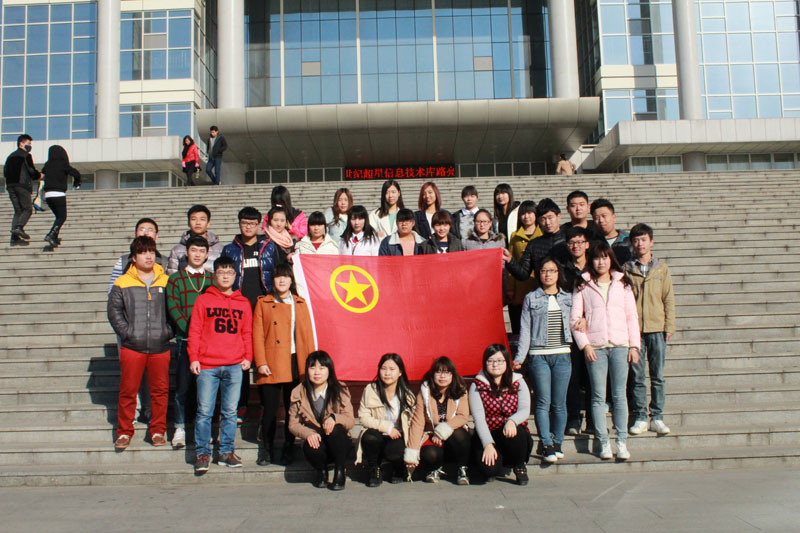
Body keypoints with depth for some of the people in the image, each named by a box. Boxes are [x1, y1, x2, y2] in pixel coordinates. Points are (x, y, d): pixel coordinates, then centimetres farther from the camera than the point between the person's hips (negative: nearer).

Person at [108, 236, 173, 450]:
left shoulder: (166, 282, 7)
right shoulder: (122, 283, 4)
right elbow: (114, 311, 3)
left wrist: (168, 332, 0)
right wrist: (126, 332, -6)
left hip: (160, 346, 1)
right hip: (132, 347, -1)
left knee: (160, 390, 6)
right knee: (128, 390, 4)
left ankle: (158, 431, 19)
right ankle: (124, 432, 17)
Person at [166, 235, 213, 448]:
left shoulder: (214, 279, 13)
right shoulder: (175, 279, 7)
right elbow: (173, 308, -3)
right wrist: (189, 330, -14)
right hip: (186, 340, -2)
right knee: (183, 384, -2)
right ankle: (180, 428, 7)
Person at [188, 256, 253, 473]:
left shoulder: (243, 303, 12)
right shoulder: (203, 300, 6)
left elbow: (248, 333, 14)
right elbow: (194, 331, 4)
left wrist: (248, 357, 4)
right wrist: (194, 358, -3)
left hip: (234, 365, 2)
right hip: (207, 365, -2)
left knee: (230, 411, 6)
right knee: (204, 411, -1)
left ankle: (227, 452, 16)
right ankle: (203, 453, 9)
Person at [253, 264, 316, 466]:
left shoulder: (300, 304, 12)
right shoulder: (263, 303, 7)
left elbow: (308, 334, 10)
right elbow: (257, 335, 1)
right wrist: (260, 363, -8)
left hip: (295, 364, 2)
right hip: (271, 364, -2)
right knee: (269, 409, -1)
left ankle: (289, 449, 18)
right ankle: (266, 450, 13)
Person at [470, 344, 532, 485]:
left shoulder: (518, 382, 4)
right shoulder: (477, 386, -2)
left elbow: (525, 410, -9)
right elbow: (478, 418, -11)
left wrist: (512, 421, -32)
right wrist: (488, 444, -24)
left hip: (512, 434, 2)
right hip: (487, 436, -1)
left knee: (517, 432, -35)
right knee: (490, 468, -29)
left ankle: (520, 466, -2)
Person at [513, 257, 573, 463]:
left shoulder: (568, 298, 12)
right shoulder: (531, 299, 6)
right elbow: (525, 329, 2)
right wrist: (519, 357, -3)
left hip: (562, 355, 2)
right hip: (538, 356, -2)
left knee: (559, 403, 4)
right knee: (543, 402, -4)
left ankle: (557, 442, 16)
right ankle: (547, 445, 2)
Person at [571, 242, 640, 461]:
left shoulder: (622, 284, 12)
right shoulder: (583, 286, 7)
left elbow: (632, 316, 12)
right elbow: (574, 318, 4)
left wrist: (634, 345, 4)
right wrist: (584, 345, -6)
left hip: (620, 345, 1)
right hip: (595, 347, -1)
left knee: (619, 395, 1)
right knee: (598, 396, 0)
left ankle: (622, 442, 5)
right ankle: (603, 442, 6)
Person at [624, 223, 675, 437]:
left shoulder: (662, 268, 7)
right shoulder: (626, 269, 5)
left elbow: (668, 299, 7)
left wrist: (669, 326, 0)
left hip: (657, 328, 1)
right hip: (633, 329, -1)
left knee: (657, 376, 4)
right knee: (637, 376, 2)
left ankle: (657, 417, 13)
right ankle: (639, 418, 11)